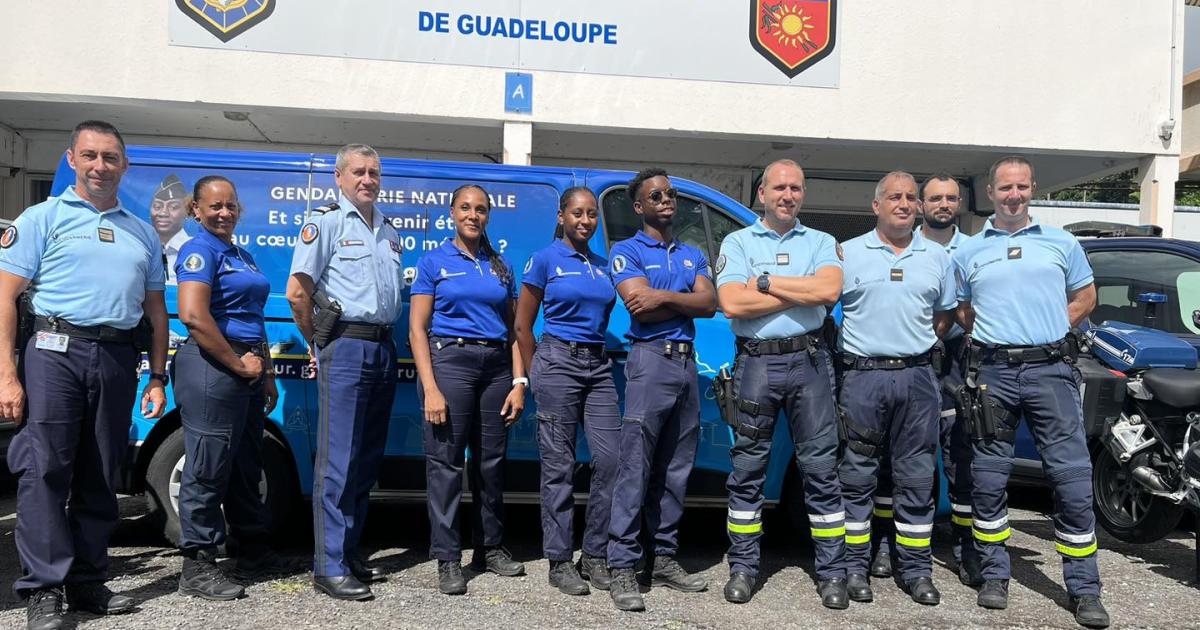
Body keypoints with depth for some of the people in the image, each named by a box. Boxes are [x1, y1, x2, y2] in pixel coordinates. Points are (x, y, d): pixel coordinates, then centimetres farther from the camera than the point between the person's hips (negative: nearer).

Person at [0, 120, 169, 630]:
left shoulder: (141, 232, 17)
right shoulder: (43, 218, 5)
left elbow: (155, 308, 19)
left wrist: (158, 377, 12)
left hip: (117, 358, 4)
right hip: (56, 351, -4)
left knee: (100, 478, 9)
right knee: (45, 471, -6)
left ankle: (87, 583, 19)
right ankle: (44, 589, 1)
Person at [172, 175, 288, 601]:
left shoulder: (242, 256, 19)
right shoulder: (200, 250, -8)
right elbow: (193, 315, -21)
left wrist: (266, 372, 21)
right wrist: (238, 362, -16)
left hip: (246, 370, 9)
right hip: (212, 367, -9)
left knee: (246, 465, 17)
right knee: (208, 468, -3)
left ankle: (254, 549, 30)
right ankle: (197, 567, 6)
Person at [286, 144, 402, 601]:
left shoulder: (388, 232, 18)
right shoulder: (326, 223, -2)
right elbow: (297, 292, -8)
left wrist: (384, 338, 12)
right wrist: (317, 344, -2)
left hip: (384, 348, 7)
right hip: (346, 346, -7)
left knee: (368, 458, 11)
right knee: (338, 460, -7)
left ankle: (350, 551, 21)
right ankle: (329, 566, -2)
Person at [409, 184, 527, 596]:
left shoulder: (501, 267, 14)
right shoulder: (434, 262, 3)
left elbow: (513, 330, 13)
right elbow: (417, 330, -2)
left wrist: (518, 382, 3)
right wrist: (430, 388, -12)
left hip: (496, 365, 4)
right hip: (450, 360, -4)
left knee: (491, 461, 9)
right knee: (446, 462, -3)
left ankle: (490, 548, 23)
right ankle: (447, 558, 6)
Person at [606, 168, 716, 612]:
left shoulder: (693, 256, 19)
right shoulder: (627, 251, 3)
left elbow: (710, 304, 2)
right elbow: (640, 307, -12)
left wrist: (665, 297, -11)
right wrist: (688, 303, -4)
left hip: (687, 362, 6)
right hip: (651, 359, -6)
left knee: (676, 470, 10)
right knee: (635, 468, -8)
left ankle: (664, 559, 19)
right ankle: (622, 567, -5)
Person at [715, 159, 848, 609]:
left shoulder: (820, 243, 11)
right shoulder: (738, 242, 8)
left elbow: (830, 289, -10)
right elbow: (732, 303, -9)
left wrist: (766, 281, -8)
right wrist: (804, 292, -7)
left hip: (809, 361, 1)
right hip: (756, 363, 0)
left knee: (821, 467, 3)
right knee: (747, 469, 5)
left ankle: (831, 572, 13)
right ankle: (743, 568, 17)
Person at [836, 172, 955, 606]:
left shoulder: (937, 258, 12)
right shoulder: (848, 252, 3)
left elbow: (945, 314, 21)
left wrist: (917, 344, 9)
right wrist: (855, 345, 0)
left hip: (917, 377, 3)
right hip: (863, 375, -2)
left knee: (917, 477, 6)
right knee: (857, 476, 2)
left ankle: (916, 570, 16)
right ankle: (854, 567, 12)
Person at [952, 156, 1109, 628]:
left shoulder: (1061, 243, 11)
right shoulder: (968, 252, 10)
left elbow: (1085, 297, 17)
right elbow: (959, 313, 15)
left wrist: (1048, 329, 4)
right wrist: (993, 337, 1)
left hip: (1051, 370, 0)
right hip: (992, 372, 1)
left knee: (1073, 478, -3)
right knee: (988, 480, 4)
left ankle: (1084, 589, 8)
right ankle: (994, 575, 18)